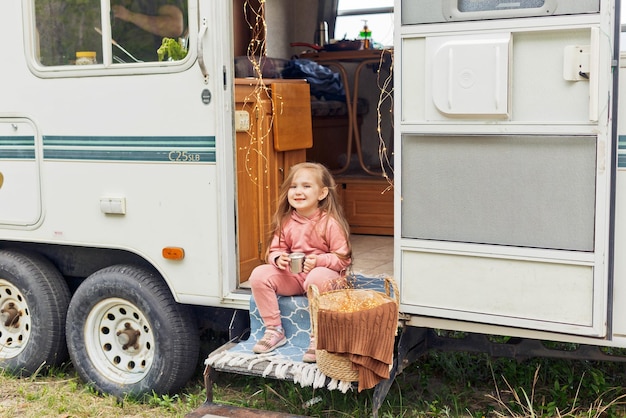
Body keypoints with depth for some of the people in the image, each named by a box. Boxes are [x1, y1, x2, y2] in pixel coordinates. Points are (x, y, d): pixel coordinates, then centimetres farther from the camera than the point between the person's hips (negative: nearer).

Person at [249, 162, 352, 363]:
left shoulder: (330, 222, -13)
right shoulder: (285, 221, 2)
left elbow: (343, 258, -12)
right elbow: (275, 250, 9)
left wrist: (319, 261, -29)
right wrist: (278, 258, -16)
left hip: (325, 273, -5)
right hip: (292, 276, 5)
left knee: (317, 278, -40)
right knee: (259, 275, -16)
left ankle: (317, 337, -24)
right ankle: (274, 330, -4)